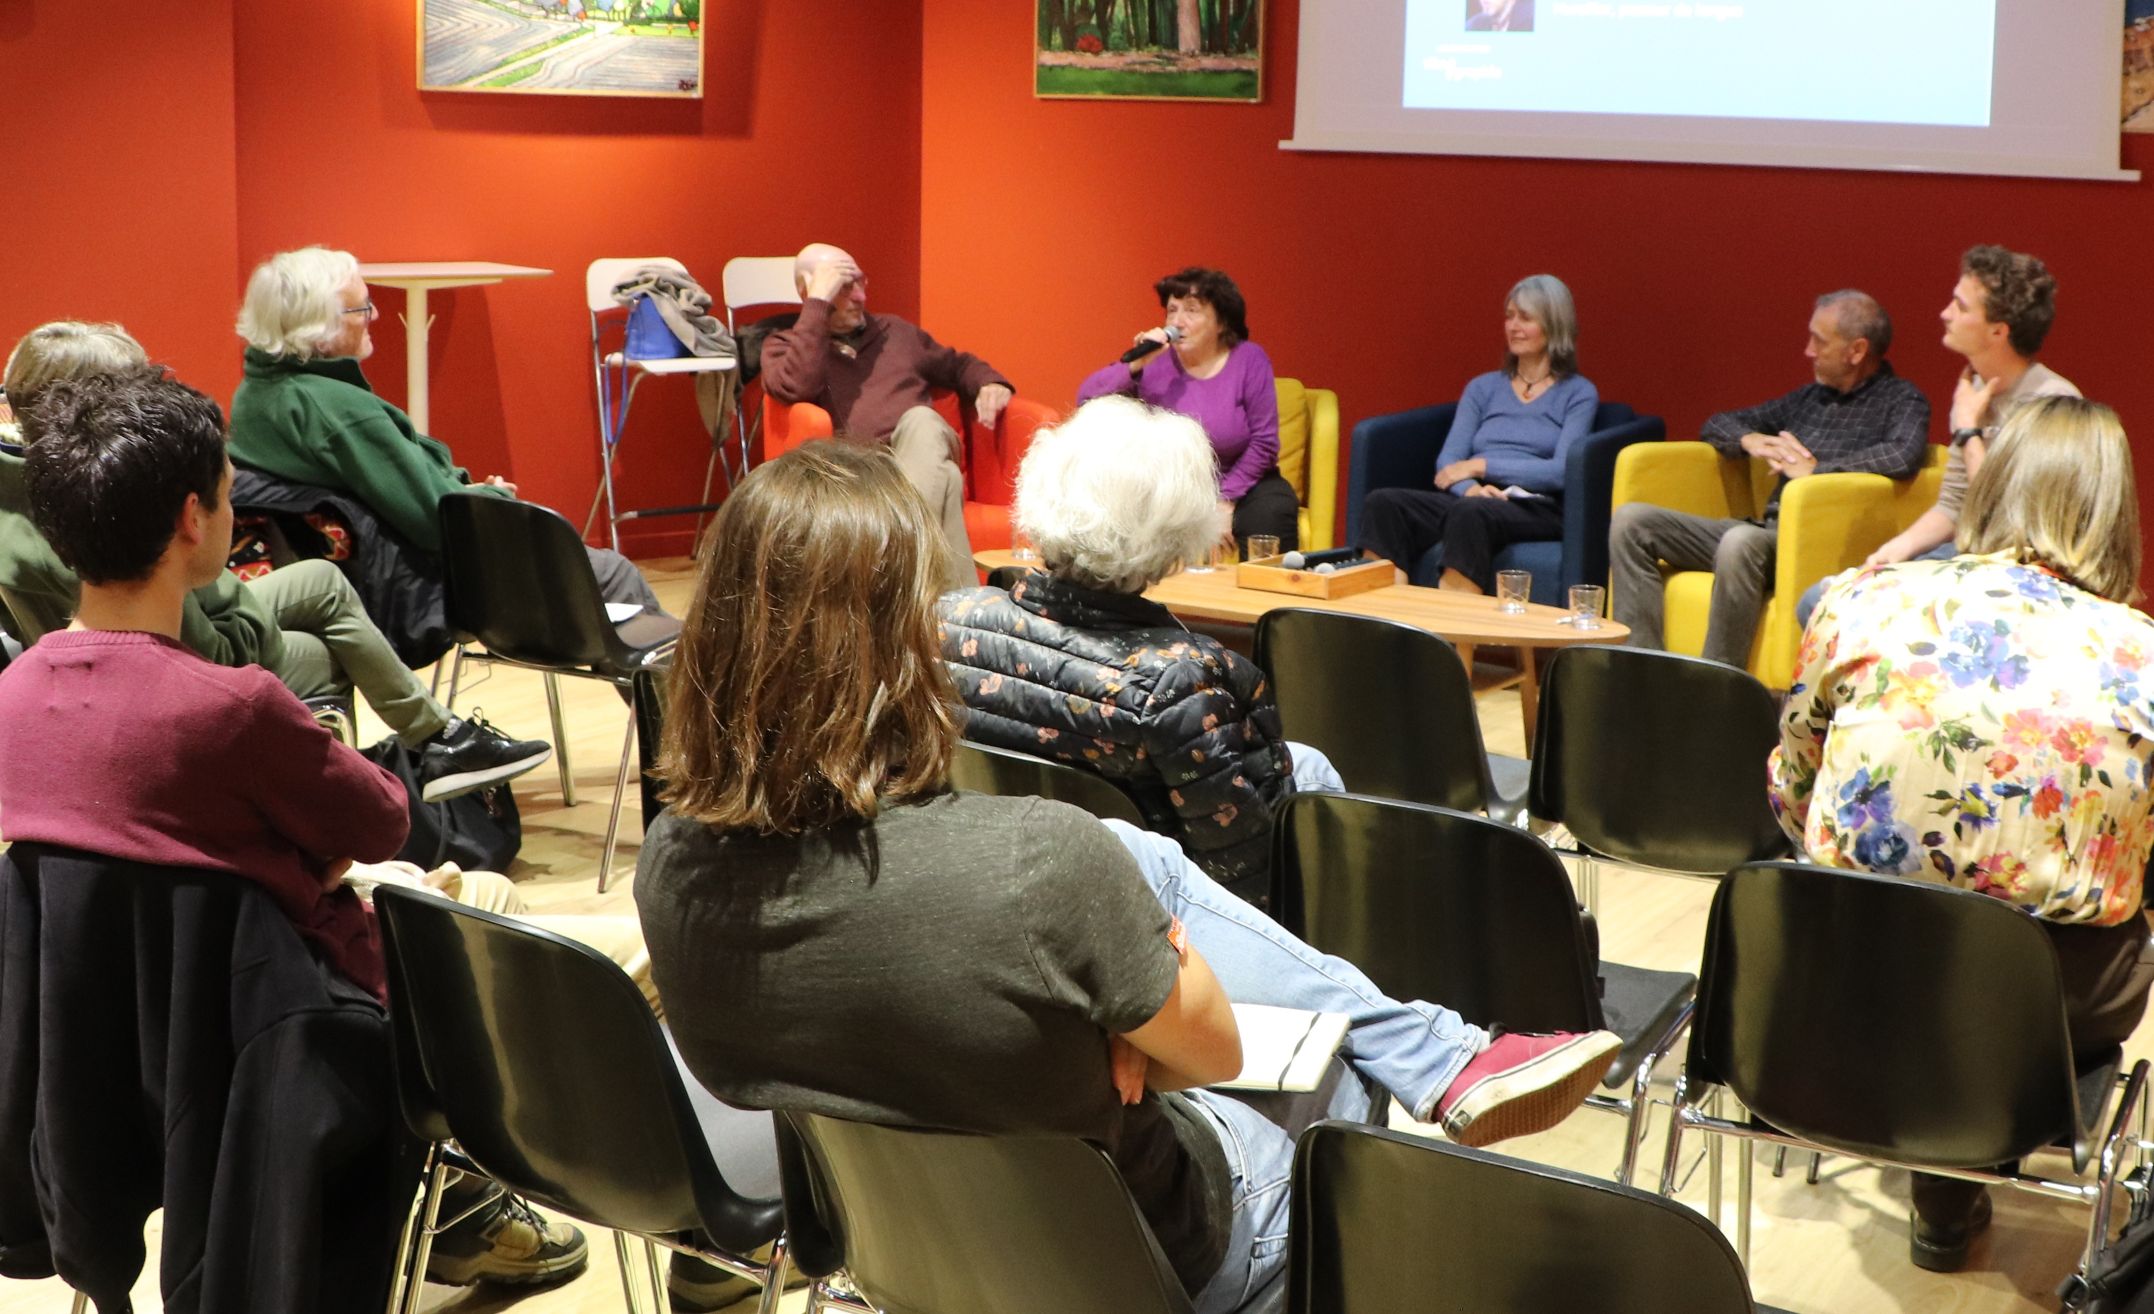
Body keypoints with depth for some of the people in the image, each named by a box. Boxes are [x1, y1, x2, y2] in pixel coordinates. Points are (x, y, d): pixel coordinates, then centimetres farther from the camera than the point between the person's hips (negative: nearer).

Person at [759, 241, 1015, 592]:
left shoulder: (895, 332, 30)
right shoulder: (783, 346, 16)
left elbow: (958, 365, 38)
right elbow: (795, 386, -8)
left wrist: (990, 384, 13)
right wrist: (819, 303, -6)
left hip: (926, 447, 3)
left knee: (921, 420, -36)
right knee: (943, 479, -37)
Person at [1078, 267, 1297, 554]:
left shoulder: (1249, 360, -6)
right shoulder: (1154, 363, -5)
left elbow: (1263, 441, -6)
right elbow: (1086, 399, -14)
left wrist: (1226, 499, -12)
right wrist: (1134, 365, -26)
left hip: (1239, 481, 0)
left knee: (1272, 512, -30)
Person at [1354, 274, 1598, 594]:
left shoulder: (1578, 394, 10)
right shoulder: (1483, 388, 22)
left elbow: (1562, 471, -4)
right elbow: (1448, 461, 10)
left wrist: (1480, 465, -6)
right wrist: (1471, 488, -13)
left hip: (1535, 509, -4)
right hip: (1468, 500, 4)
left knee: (1470, 513, -40)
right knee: (1384, 503, -26)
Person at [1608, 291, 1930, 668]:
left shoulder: (1901, 400, 2)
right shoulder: (1810, 397, 22)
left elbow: (1904, 457, -21)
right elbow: (1717, 425, 28)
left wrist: (1816, 468, -14)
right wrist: (1750, 440, 4)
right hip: (1767, 531, 8)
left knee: (1741, 542, -40)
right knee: (1631, 520, -5)